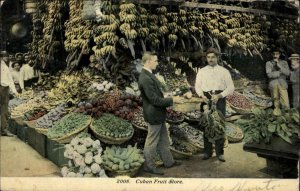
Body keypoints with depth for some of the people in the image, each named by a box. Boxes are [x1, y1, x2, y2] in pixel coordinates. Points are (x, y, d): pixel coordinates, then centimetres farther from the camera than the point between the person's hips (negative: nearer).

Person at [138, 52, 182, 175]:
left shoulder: (148, 75, 7)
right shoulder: (145, 79, -25)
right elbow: (154, 100, -25)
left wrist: (169, 99, 10)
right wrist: (172, 100, -18)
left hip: (158, 114, 10)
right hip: (154, 115, -10)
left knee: (163, 139, 21)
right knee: (152, 141, 6)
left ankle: (168, 161, 35)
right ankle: (149, 166, 21)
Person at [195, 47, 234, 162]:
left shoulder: (224, 71, 2)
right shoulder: (201, 71, 8)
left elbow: (231, 87, -1)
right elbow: (197, 86, 8)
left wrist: (219, 96, -15)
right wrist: (202, 95, -12)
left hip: (220, 99, -1)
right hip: (206, 100, 2)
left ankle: (220, 152, 14)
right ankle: (207, 152, 17)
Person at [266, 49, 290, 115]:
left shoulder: (284, 63, 6)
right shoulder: (268, 63, 1)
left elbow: (287, 73, -8)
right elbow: (269, 75, -11)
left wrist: (279, 65, -14)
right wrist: (281, 72, -8)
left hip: (282, 84, 0)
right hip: (273, 84, 0)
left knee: (285, 104, -8)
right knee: (276, 99, 7)